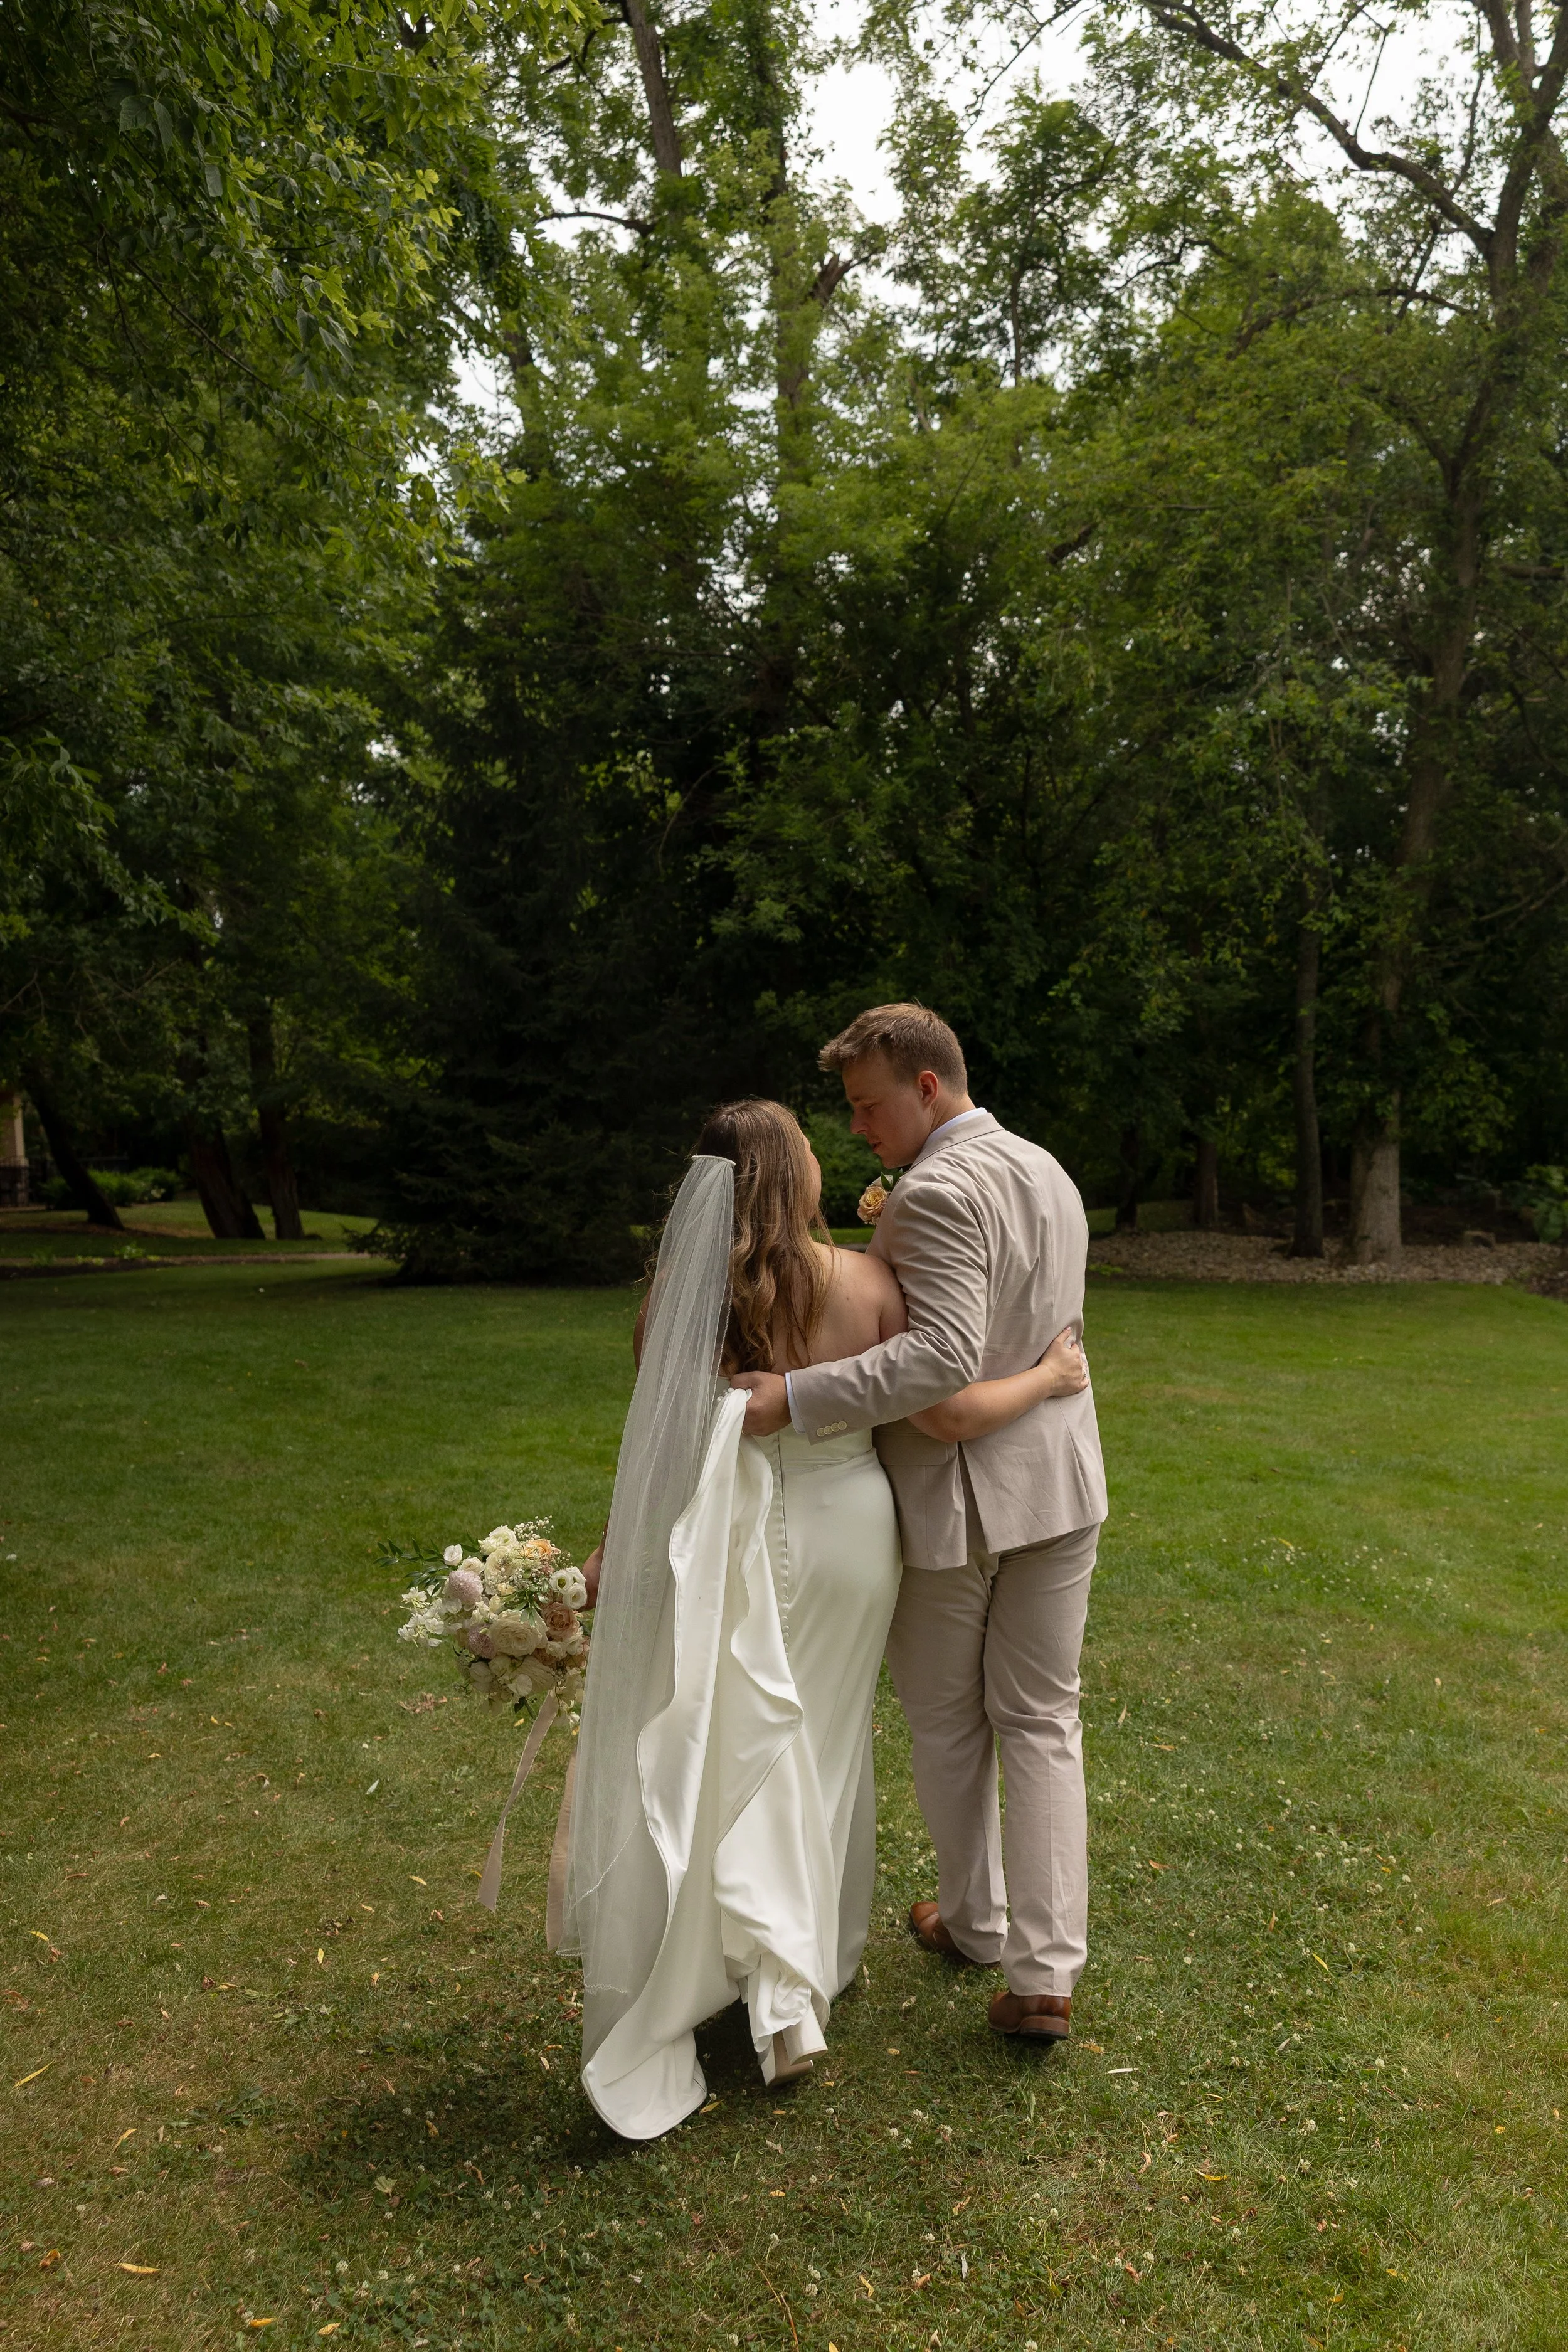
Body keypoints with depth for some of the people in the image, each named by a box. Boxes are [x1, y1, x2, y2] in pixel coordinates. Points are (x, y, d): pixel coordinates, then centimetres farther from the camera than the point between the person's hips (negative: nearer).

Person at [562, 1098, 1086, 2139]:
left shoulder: (691, 1291, -14)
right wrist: (1051, 1377, 0)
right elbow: (944, 1412, -15)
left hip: (745, 1543, -1)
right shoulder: (867, 1282, -16)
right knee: (829, 1749, 21)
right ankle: (818, 1964, 37)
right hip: (851, 1533, 1)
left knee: (748, 1752, 16)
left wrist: (616, 1552, 0)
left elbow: (664, 1445, -11)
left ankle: (778, 1978, 6)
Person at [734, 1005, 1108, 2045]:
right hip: (1058, 1483, 7)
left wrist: (795, 1397, -33)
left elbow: (944, 1359, -31)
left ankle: (973, 1920, 34)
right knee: (1043, 1722, 12)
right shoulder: (1050, 1172, 8)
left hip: (953, 1491, -7)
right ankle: (1046, 1971, 14)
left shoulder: (936, 1193, -21)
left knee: (948, 1722, 15)